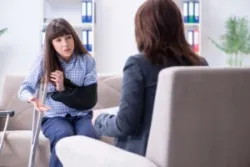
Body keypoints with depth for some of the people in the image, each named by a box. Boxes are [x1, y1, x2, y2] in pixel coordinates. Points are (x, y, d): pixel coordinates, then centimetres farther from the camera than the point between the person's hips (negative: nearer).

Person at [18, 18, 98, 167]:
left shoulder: (87, 60, -2)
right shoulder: (44, 61, -1)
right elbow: (25, 88, -1)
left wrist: (64, 88, -20)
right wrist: (32, 98, -26)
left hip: (82, 115, 0)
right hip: (55, 117, 0)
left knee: (87, 137, -33)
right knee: (65, 136, -34)